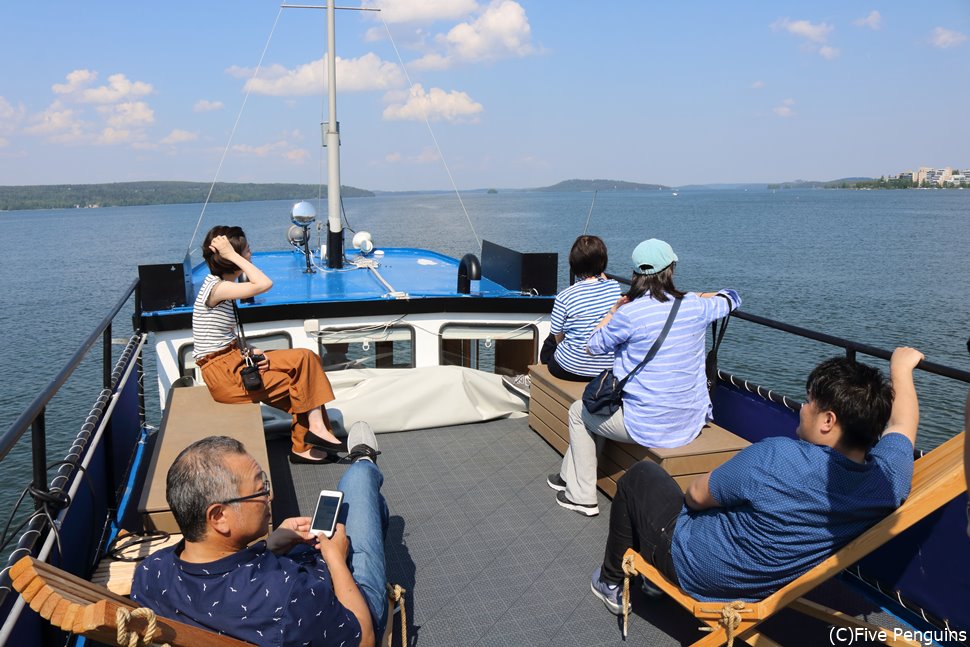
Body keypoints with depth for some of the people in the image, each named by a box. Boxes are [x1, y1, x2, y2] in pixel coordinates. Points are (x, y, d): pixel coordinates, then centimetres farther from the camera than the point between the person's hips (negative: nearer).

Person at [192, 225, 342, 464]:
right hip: (222, 371, -9)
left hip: (235, 358, 9)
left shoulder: (221, 285, 11)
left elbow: (226, 337, 12)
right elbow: (264, 284, -33)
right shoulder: (216, 287, -20)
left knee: (305, 358, 1)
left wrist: (251, 352, -5)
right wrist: (232, 255, -24)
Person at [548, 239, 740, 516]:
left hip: (648, 428, -6)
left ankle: (582, 496, 26)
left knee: (579, 412, 21)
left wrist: (613, 311, 13)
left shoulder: (629, 313, -18)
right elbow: (731, 298, 19)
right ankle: (569, 476, 43)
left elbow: (593, 346, 0)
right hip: (691, 424, 6)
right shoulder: (695, 306, -4)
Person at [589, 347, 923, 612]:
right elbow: (901, 422, 5)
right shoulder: (890, 475, -19)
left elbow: (697, 494, -20)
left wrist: (693, 489, 3)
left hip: (694, 571, -7)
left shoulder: (775, 459, -37)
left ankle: (611, 582, 30)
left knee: (640, 476, 16)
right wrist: (901, 369, 21)